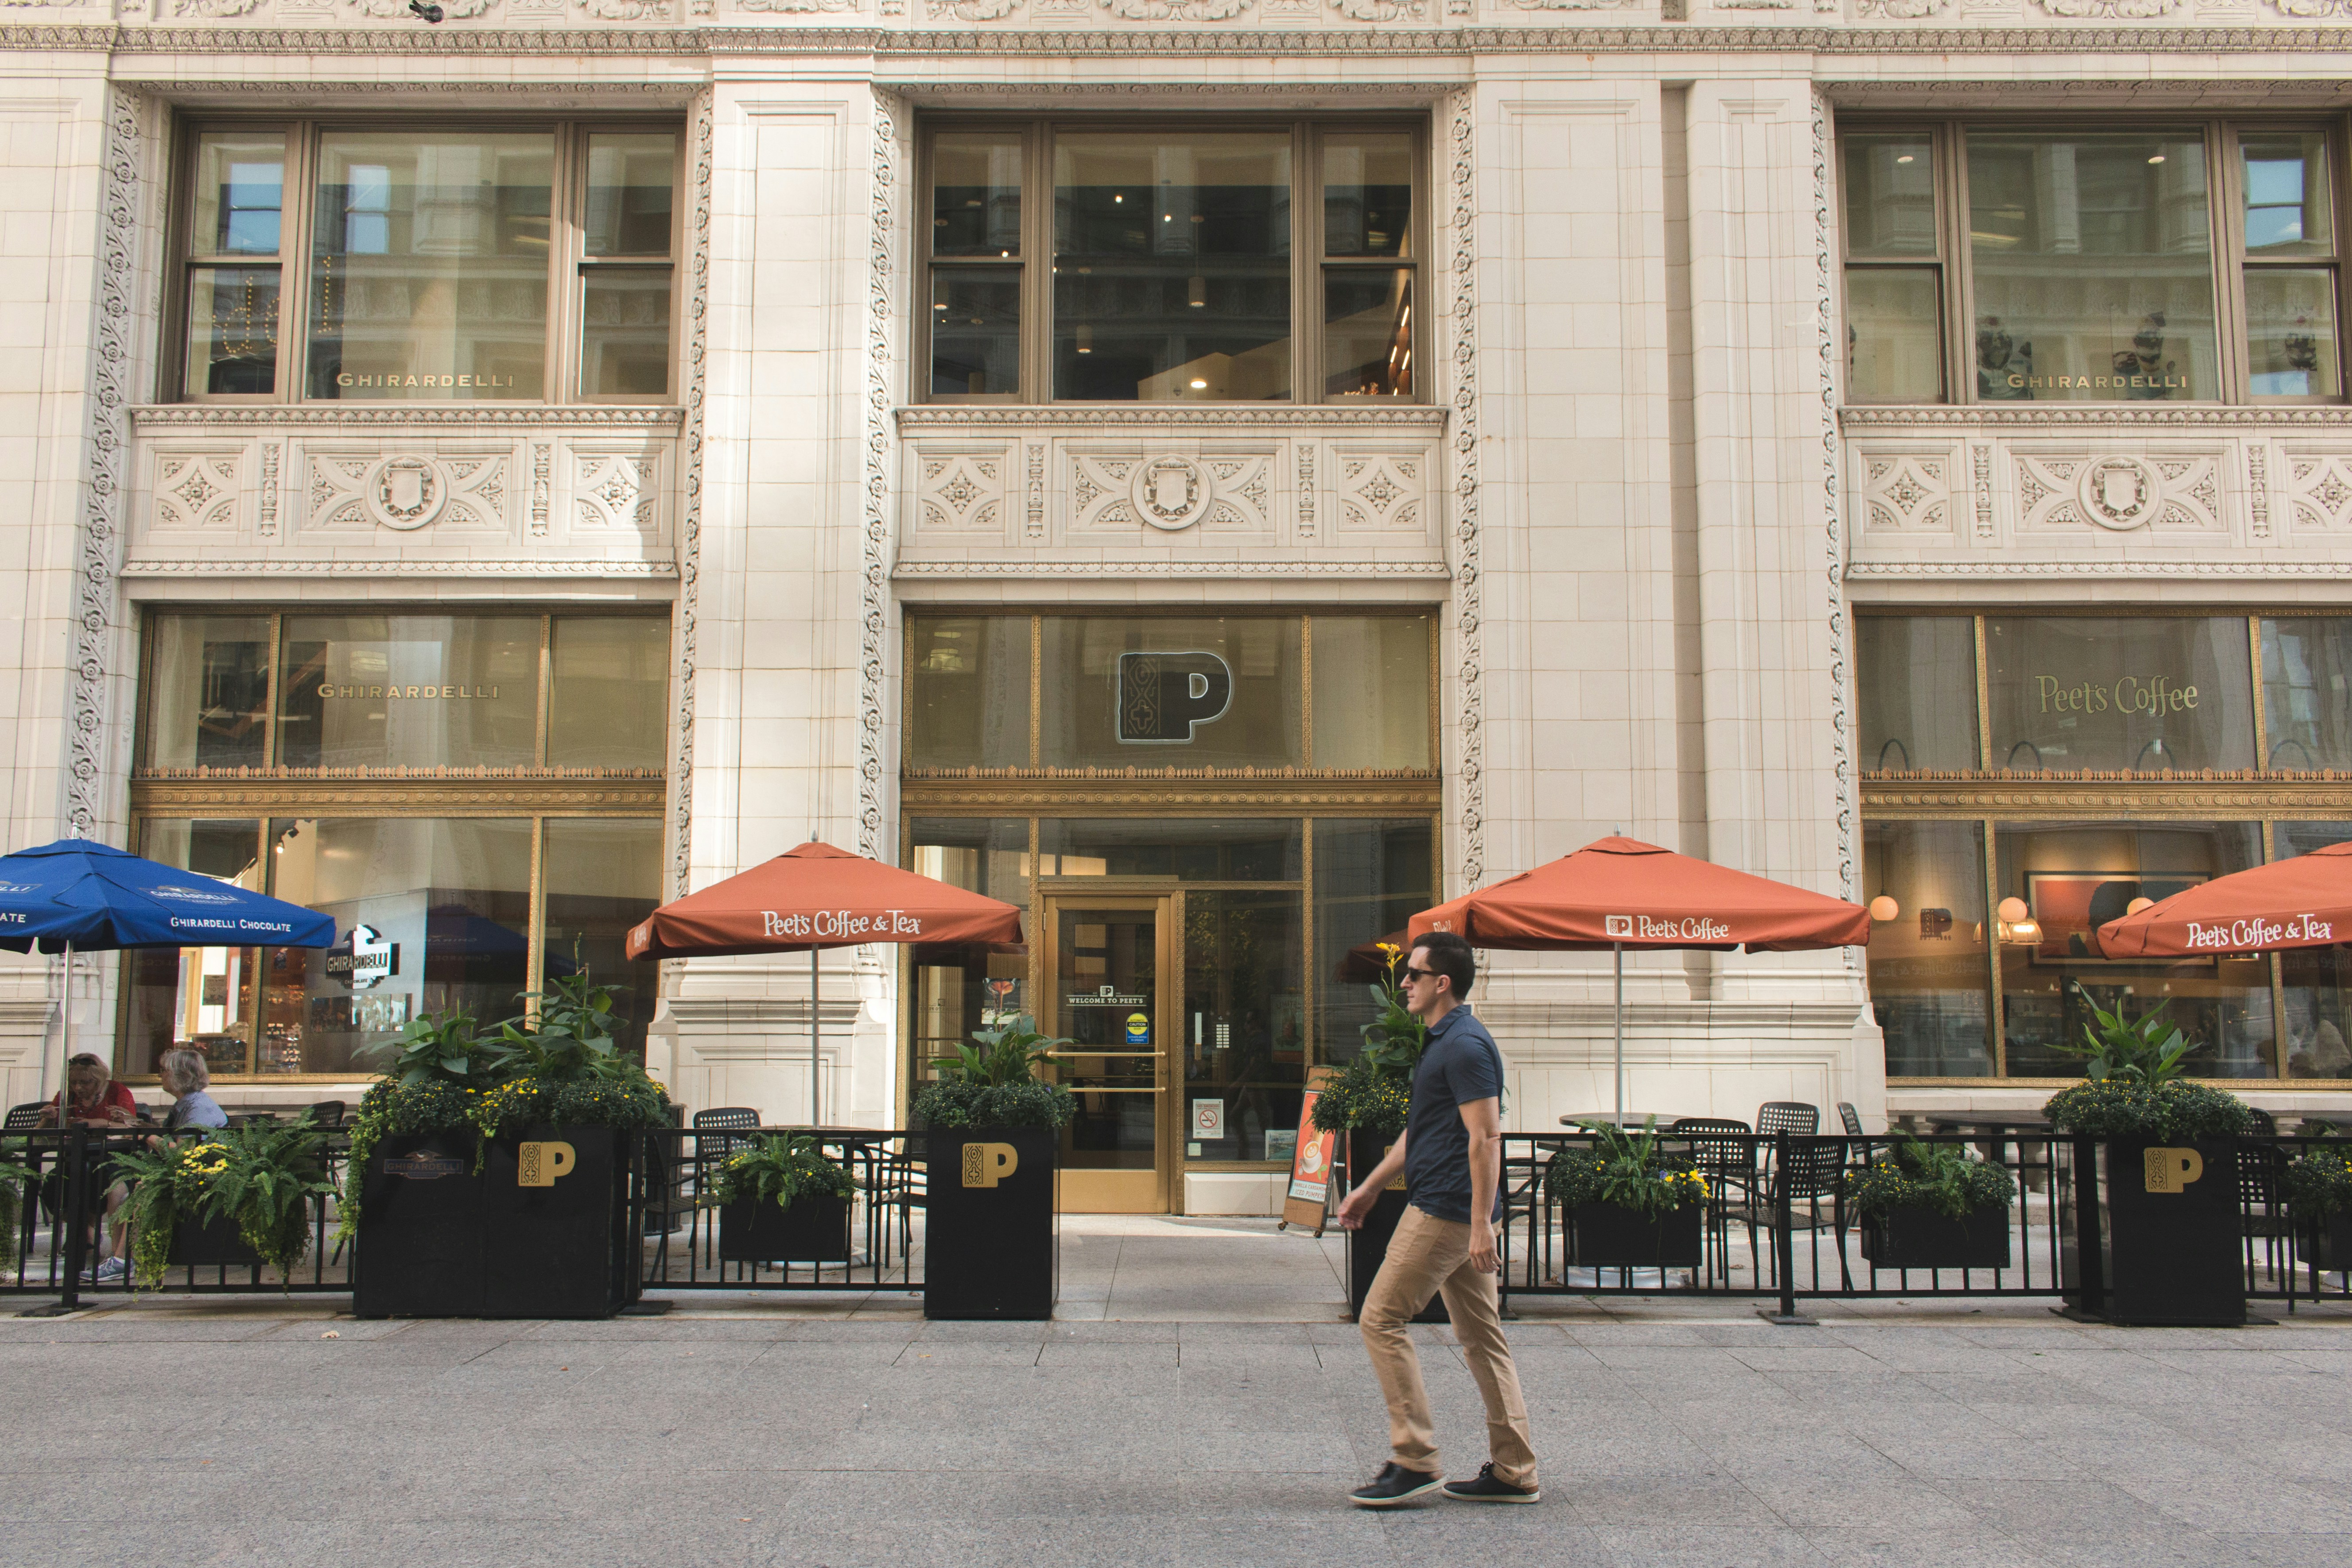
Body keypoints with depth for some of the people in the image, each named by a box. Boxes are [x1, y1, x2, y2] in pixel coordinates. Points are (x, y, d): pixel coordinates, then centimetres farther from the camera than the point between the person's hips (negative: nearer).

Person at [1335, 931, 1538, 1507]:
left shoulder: (1465, 1046, -15)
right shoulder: (1444, 1042, 17)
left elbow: (1487, 1138, -21)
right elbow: (1421, 1131, 26)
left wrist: (1480, 1225, -24)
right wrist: (1370, 1188, 28)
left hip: (1446, 1211, -10)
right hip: (1449, 1211, 10)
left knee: (1382, 1319, -6)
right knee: (1480, 1335, 10)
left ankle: (1414, 1460, -3)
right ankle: (1514, 1472, 13)